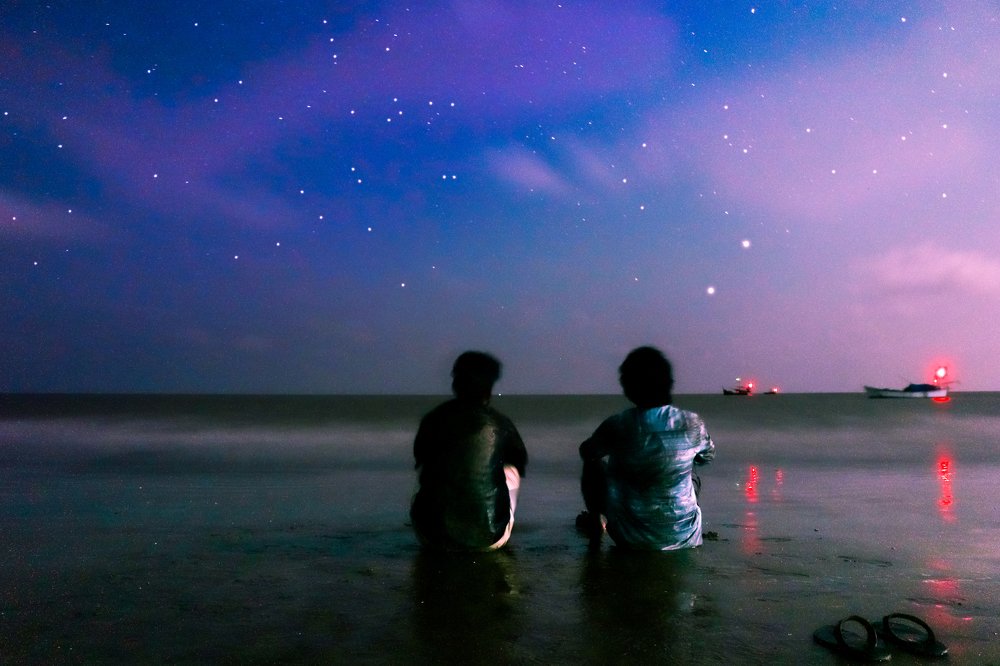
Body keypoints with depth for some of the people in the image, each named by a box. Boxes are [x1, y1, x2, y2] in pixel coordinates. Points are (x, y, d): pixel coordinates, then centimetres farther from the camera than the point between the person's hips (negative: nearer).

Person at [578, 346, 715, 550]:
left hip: (630, 537, -1)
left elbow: (587, 452, 5)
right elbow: (708, 456, 11)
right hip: (682, 537, 2)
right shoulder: (691, 424, -11)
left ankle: (595, 522, 39)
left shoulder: (615, 426, -16)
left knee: (594, 465, 21)